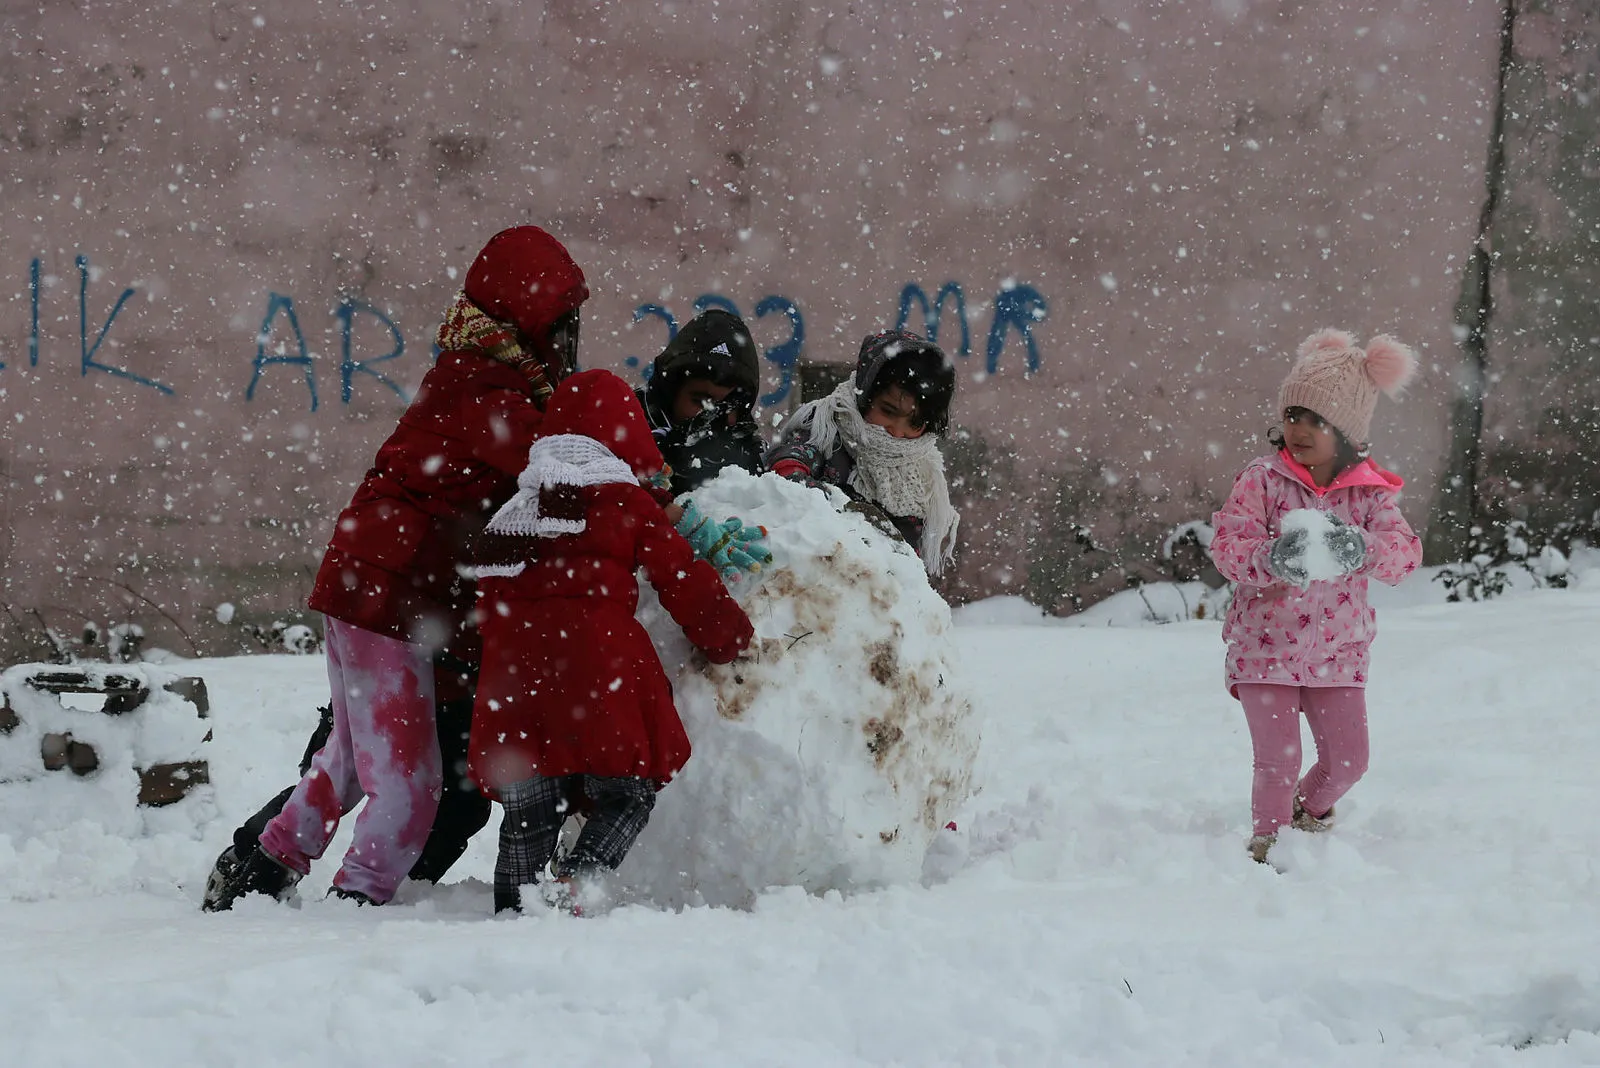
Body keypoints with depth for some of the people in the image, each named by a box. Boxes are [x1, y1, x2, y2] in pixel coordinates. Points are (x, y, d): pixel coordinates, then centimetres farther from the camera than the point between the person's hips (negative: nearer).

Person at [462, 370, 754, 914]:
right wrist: (730, 640, 21)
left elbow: (489, 602, 27)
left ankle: (514, 908, 5)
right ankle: (571, 883, -19)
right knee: (627, 789, 3)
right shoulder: (628, 504, 8)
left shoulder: (511, 512, 24)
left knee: (529, 807, 11)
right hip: (597, 660, -5)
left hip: (514, 664, 5)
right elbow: (683, 580, 10)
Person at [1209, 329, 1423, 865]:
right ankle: (1268, 842, 11)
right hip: (1265, 648, -3)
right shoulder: (1262, 480, -6)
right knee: (1277, 760, -9)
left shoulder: (1369, 492, 0)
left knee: (1347, 759, 7)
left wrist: (1360, 548, -32)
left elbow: (1406, 552, -11)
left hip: (1337, 653, 3)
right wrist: (1271, 558, -36)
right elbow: (1227, 543, -15)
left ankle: (1311, 808, 38)